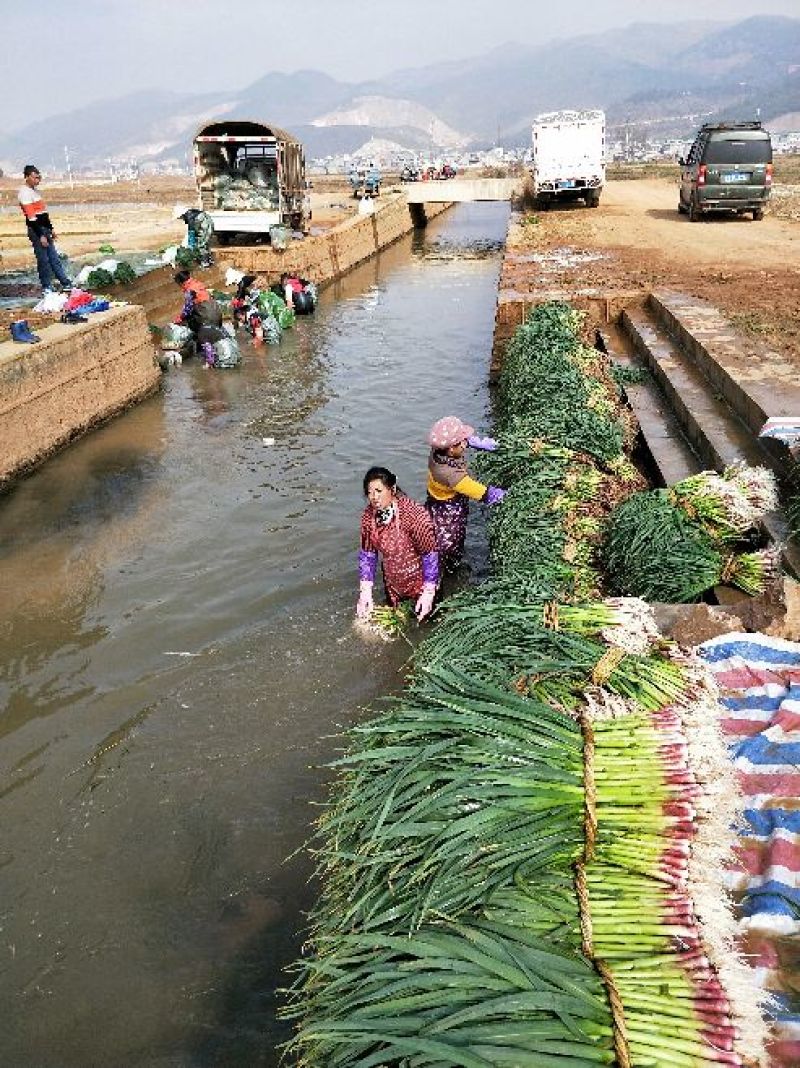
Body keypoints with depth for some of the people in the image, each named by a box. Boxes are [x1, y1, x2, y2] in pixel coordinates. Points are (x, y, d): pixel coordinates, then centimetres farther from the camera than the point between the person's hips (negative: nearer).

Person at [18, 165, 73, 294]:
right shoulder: (25, 193, -14)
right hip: (36, 230, -9)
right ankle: (46, 287, 7)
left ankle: (66, 283, 16)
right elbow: (31, 217, -19)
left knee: (54, 258, 12)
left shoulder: (35, 190, 14)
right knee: (43, 260, -2)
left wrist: (51, 228, 20)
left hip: (45, 229, 9)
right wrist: (41, 235, -21)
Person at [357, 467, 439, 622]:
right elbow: (367, 554, -5)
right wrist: (365, 591, -8)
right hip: (392, 583, 5)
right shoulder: (369, 515, -14)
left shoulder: (414, 514, -31)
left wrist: (429, 592, -22)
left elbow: (430, 555, -24)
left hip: (419, 581, -5)